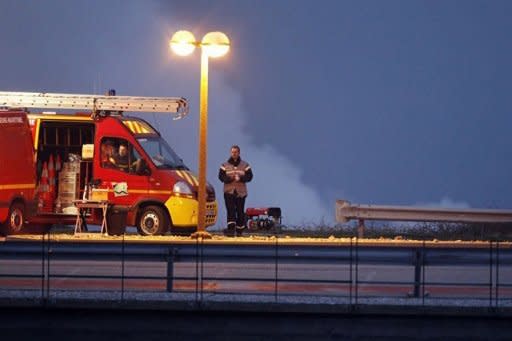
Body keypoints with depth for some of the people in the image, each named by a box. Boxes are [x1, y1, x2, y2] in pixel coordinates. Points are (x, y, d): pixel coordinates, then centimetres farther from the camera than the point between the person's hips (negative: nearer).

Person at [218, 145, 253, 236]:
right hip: (229, 191, -1)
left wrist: (240, 178, -17)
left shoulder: (245, 165, 8)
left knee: (240, 211, 2)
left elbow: (249, 176, 0)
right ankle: (231, 229, -20)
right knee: (231, 211, -12)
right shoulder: (225, 165, 7)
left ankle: (239, 230, 9)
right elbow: (221, 177, -1)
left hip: (241, 192, 1)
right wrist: (230, 178, -19)